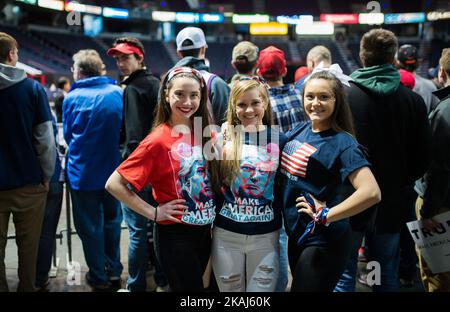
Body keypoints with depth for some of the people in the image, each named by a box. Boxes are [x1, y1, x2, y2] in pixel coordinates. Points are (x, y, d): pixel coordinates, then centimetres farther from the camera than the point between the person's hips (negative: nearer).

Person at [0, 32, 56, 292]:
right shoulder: (32, 88, -6)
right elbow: (45, 138, -8)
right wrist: (47, 174, 3)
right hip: (28, 182, -1)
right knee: (28, 245, 11)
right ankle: (27, 287, 20)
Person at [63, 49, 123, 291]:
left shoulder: (72, 98, -10)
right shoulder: (117, 93, -5)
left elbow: (67, 135, 2)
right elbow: (123, 129, 4)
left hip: (83, 173, -3)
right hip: (112, 169, 3)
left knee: (90, 226, 9)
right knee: (112, 220, 18)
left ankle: (99, 277, 19)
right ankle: (114, 272, 27)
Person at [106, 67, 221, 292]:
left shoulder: (204, 132, 0)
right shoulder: (159, 141, -17)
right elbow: (114, 184, -18)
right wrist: (153, 212, -17)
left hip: (204, 230, 6)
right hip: (175, 235, -6)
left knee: (197, 283, 22)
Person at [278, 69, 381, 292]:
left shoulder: (343, 143, -17)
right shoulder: (300, 131, 3)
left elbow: (371, 193, -29)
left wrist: (325, 215, -22)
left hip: (322, 242, -7)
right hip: (296, 233, 7)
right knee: (297, 281, 22)